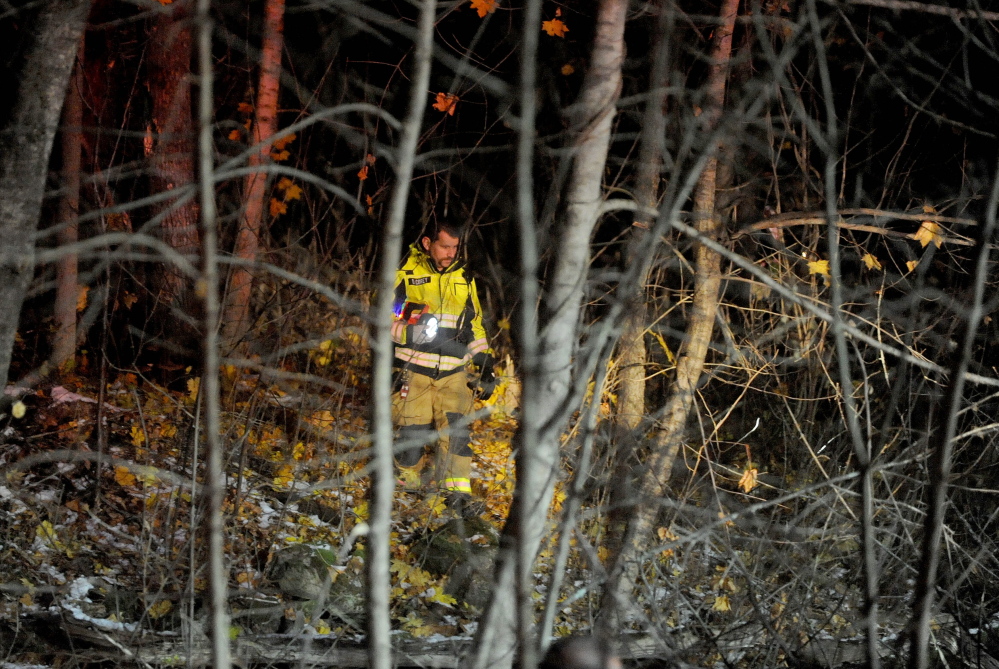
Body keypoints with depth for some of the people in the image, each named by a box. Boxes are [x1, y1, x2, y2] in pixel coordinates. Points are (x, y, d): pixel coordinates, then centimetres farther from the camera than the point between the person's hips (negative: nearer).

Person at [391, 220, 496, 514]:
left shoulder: (464, 279, 15)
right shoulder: (406, 275, 0)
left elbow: (475, 325, 24)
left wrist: (485, 365, 17)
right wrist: (415, 333, -20)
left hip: (454, 372, 3)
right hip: (415, 371, -3)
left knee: (455, 429, -11)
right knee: (413, 432, -5)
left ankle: (459, 492, -10)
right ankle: (408, 484, 20)